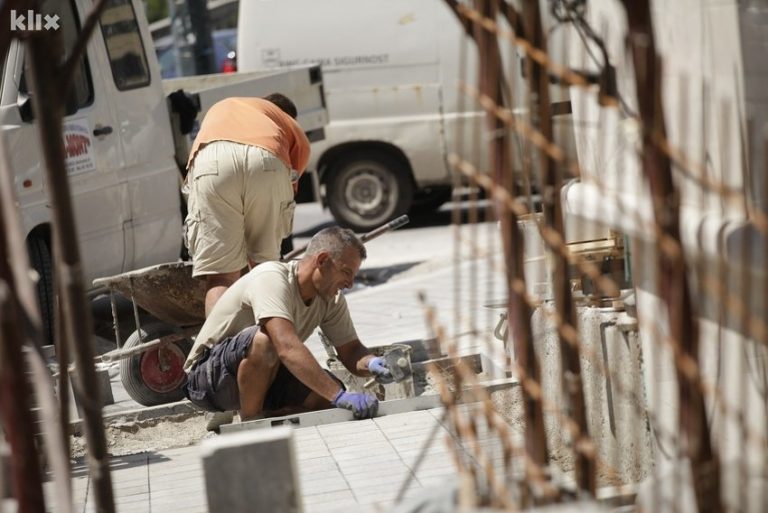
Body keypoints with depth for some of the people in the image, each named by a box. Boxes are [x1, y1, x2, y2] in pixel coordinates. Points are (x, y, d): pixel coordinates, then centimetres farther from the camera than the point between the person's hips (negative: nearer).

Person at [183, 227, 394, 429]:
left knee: (328, 395, -16)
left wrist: (371, 363, -24)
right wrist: (339, 395, -48)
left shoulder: (331, 299, -3)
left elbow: (350, 352, 2)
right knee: (264, 340, -37)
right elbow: (288, 348, -42)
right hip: (208, 375, -7)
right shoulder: (271, 278, -28)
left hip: (263, 375, 7)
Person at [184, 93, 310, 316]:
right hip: (267, 162, 0)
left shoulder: (220, 108, 46)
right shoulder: (292, 129, 37)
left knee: (220, 275, -2)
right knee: (264, 268, 16)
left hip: (211, 161, 1)